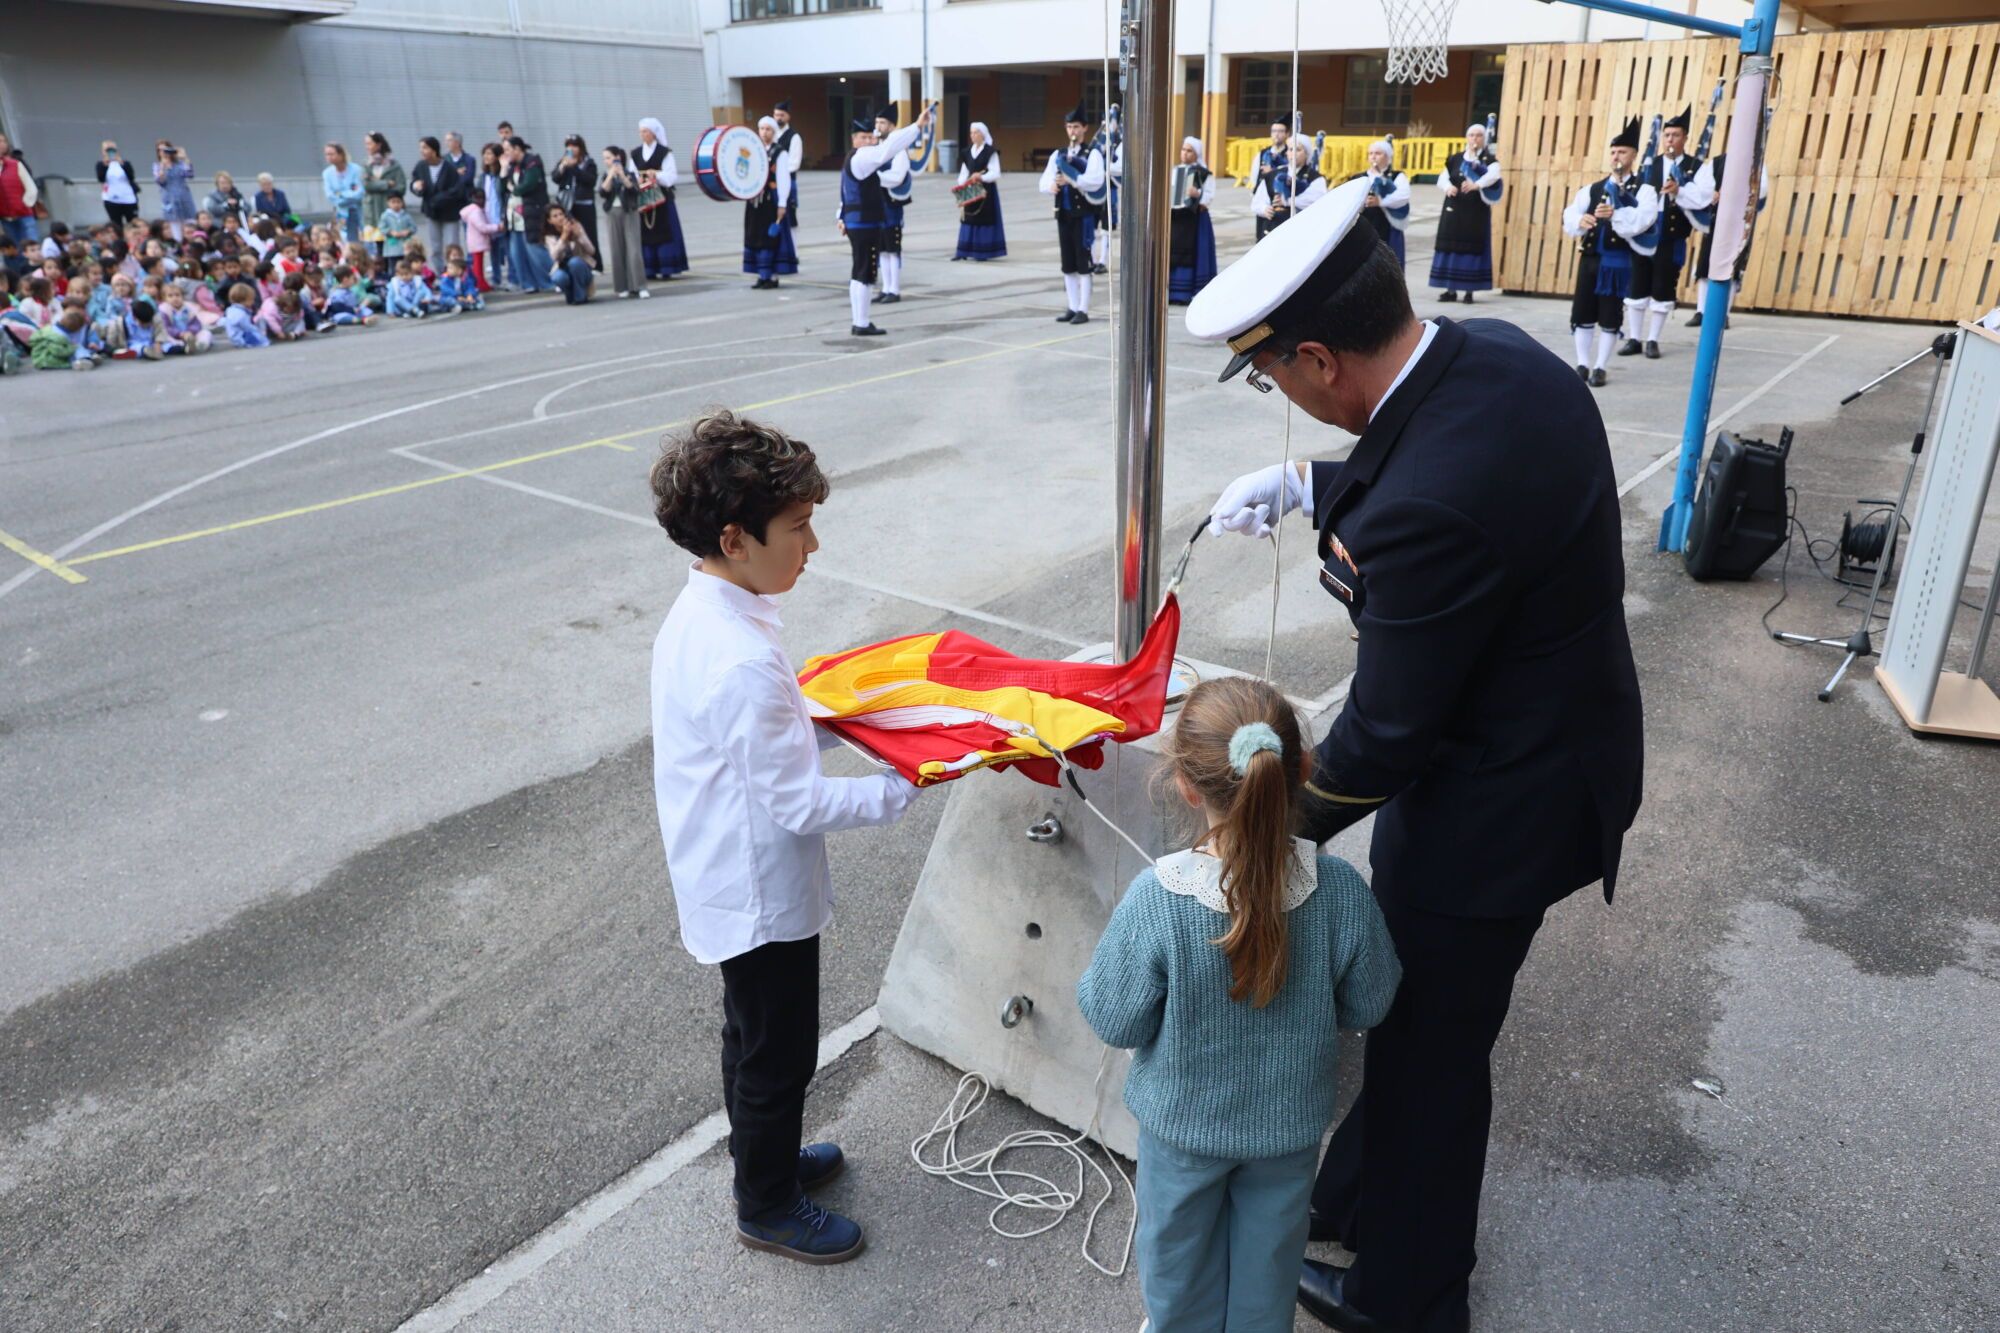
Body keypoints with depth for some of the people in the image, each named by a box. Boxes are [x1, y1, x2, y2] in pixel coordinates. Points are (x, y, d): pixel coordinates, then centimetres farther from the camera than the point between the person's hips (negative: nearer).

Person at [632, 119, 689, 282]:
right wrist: (636, 181, -10)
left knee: (663, 232, -4)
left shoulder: (664, 152, -1)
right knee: (646, 233, 2)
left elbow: (671, 176, -6)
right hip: (643, 199, 4)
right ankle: (649, 269, 5)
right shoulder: (635, 154, 11)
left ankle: (666, 268, 0)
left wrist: (657, 175, -20)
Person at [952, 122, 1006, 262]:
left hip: (986, 190, -5)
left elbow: (995, 173, -12)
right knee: (968, 218, 5)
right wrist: (962, 184, -9)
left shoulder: (991, 152, -6)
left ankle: (983, 252, 1)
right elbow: (964, 172, 10)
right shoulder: (968, 152, 11)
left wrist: (981, 177, -28)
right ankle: (964, 250, 9)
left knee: (983, 218, -4)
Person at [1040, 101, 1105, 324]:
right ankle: (1073, 307, 16)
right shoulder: (1058, 154, 14)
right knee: (1068, 264, 9)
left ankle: (1083, 310, 0)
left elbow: (1096, 180, -19)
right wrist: (1052, 186, -15)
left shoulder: (1093, 154, -3)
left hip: (1082, 214, -6)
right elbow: (1044, 181, 7)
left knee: (1083, 263, -4)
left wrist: (1070, 179, -22)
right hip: (1063, 213, 6)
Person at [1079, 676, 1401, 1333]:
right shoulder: (1340, 890, -27)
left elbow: (1116, 1022, -20)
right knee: (1270, 1240, 29)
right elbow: (1368, 1004, -10)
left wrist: (1093, 982, 0)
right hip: (1291, 1116, 2)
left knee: (1179, 1238, 28)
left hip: (1183, 1118, -1)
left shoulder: (1154, 902, -34)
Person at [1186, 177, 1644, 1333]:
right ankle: (1359, 1198, 51)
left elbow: (1387, 734, -24)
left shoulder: (1430, 510, -36)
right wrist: (1307, 486, 9)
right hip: (1557, 744, 9)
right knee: (1412, 1012, 26)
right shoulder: (1497, 352, -9)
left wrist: (1284, 823, -7)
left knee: (1428, 1046, 14)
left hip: (1493, 809, -9)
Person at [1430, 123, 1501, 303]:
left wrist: (1476, 184, -40)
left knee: (1472, 248, -4)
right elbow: (1443, 177, 2)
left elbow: (1493, 174, -19)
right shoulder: (1455, 158, 11)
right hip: (1454, 209, 3)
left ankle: (1469, 291, 0)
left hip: (1477, 211, -3)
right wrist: (1448, 187, -22)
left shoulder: (1489, 159, 1)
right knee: (1451, 247, 2)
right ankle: (1451, 290, 8)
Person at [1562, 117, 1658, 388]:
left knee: (1610, 315, 1)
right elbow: (1569, 216, -1)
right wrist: (1580, 219, -24)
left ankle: (1600, 367, 7)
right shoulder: (1592, 189, 14)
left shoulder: (1643, 190, 2)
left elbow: (1643, 218, -18)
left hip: (1618, 260, -4)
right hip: (1590, 257, 4)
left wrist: (1615, 214, -34)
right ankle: (1583, 364, 13)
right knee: (1582, 312, 4)